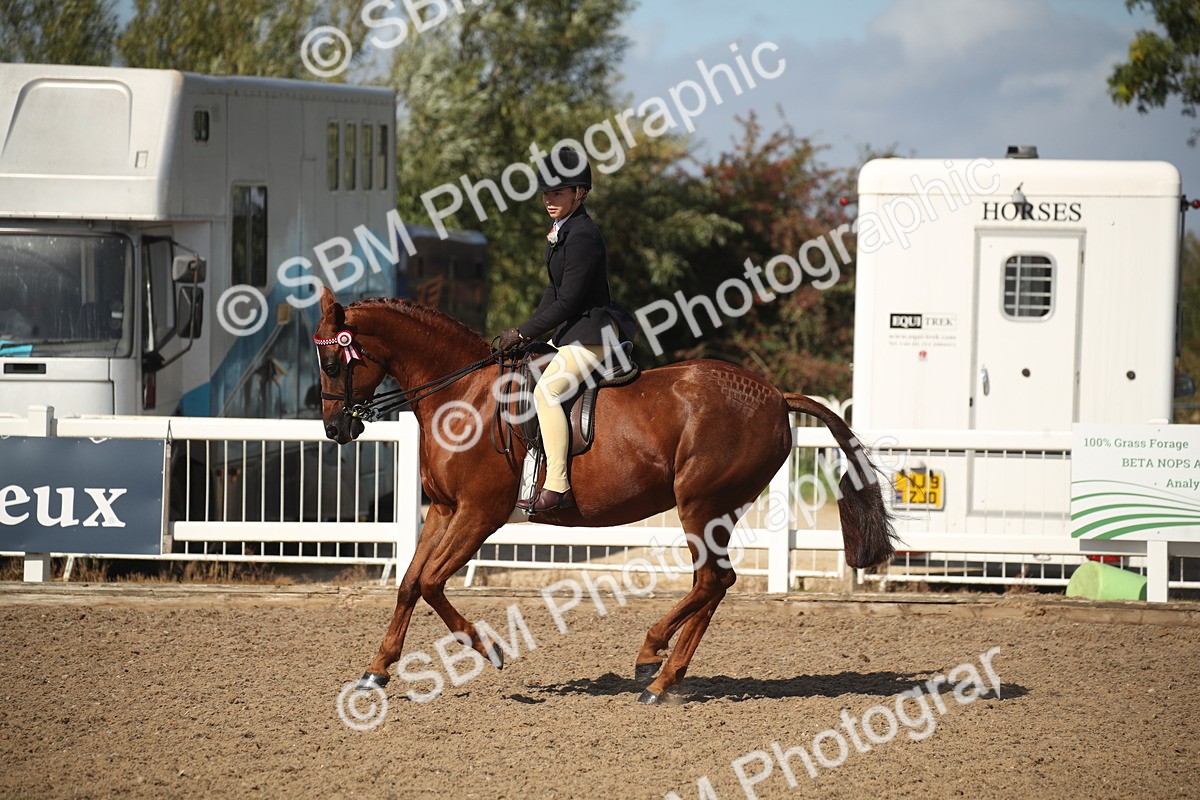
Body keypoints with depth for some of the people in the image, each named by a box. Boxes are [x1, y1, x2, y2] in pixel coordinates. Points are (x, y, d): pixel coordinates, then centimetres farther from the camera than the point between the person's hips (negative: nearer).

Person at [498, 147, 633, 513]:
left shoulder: (583, 236, -19)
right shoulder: (561, 232, 14)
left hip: (593, 333, -12)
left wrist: (523, 332, -16)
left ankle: (557, 487, -33)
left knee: (547, 390, -27)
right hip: (572, 332, 12)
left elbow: (568, 301, -21)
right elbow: (554, 290, 19)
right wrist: (527, 333, 8)